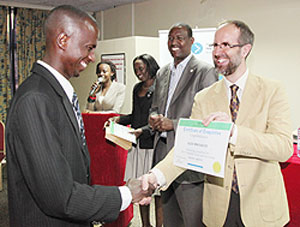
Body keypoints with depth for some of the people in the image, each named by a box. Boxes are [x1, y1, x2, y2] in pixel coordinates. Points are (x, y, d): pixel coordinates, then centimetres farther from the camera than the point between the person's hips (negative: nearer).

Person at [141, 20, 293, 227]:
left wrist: (233, 130, -31)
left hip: (262, 207, -1)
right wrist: (157, 175, -25)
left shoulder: (272, 91, -6)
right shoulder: (204, 98, 1)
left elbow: (284, 148, -16)